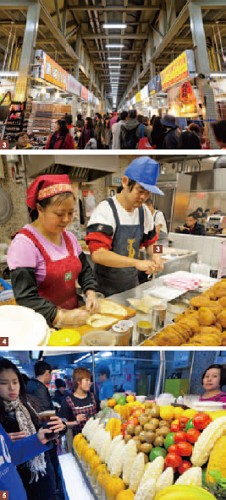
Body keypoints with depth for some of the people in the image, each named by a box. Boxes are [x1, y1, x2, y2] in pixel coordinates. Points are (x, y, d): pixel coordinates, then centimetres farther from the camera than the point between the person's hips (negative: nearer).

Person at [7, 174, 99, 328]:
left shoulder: (69, 237, 4)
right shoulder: (24, 243, -16)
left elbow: (84, 269, 14)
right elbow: (25, 297, -19)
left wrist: (90, 292, -4)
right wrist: (61, 316, -27)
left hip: (73, 315, 4)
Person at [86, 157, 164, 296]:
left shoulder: (144, 211, 1)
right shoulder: (105, 210, -18)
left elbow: (150, 241, 16)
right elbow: (98, 254, -28)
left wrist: (155, 256, -6)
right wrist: (137, 262, -34)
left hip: (133, 285, 6)